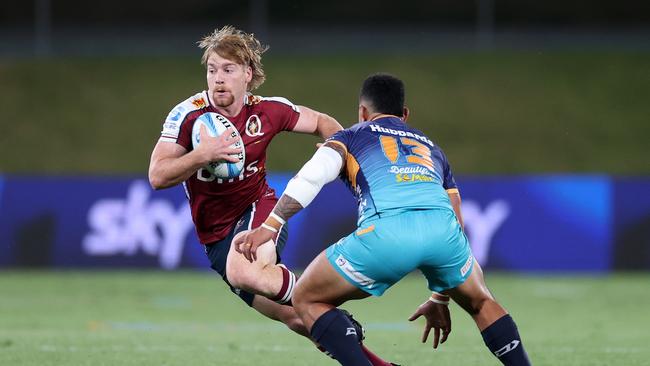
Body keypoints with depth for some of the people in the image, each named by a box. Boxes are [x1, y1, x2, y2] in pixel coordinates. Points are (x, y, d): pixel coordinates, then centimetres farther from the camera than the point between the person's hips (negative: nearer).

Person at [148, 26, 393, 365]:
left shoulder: (267, 111, -6)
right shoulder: (188, 115, -12)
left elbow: (322, 123, 13)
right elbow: (157, 177, -17)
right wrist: (204, 154, -31)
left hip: (259, 210, -2)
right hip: (217, 236, 2)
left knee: (243, 272, -37)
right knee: (295, 319, -4)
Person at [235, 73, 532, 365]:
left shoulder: (351, 137, 28)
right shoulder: (430, 147, 40)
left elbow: (314, 174, 5)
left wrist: (269, 227, 2)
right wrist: (439, 301, 48)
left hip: (385, 230, -4)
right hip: (441, 225, 4)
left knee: (307, 300, 17)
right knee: (481, 303, 33)